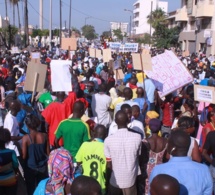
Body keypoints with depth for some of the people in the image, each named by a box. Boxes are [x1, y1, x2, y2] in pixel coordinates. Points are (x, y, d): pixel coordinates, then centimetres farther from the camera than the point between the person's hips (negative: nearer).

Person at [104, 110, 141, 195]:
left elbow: (109, 165, -8)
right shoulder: (137, 137, -17)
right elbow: (137, 156, 0)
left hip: (115, 179, -1)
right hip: (130, 179, 1)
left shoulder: (108, 140, -19)